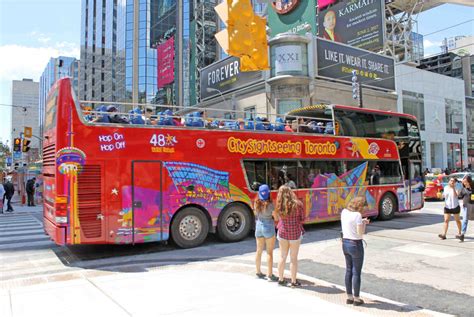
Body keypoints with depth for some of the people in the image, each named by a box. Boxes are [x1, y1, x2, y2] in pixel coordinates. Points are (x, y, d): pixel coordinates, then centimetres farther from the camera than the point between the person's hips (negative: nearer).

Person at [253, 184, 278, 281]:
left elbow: (256, 214, 6)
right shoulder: (270, 204, -18)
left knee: (259, 251, 16)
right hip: (268, 227, -5)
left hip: (259, 226, 5)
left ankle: (258, 272, 27)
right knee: (269, 252, 3)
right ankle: (270, 275, 7)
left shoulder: (256, 203, -4)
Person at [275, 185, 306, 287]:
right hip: (295, 233, -2)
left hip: (282, 232, 2)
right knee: (293, 258, 8)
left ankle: (280, 279, 25)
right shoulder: (297, 204, -14)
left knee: (282, 257, 14)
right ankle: (293, 281, 17)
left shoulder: (279, 206, -8)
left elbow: (276, 218, 4)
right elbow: (302, 219, -5)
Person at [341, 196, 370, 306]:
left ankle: (349, 297, 25)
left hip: (345, 242, 7)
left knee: (348, 270, 16)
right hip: (356, 244, -7)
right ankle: (356, 299, 15)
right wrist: (364, 223, -2)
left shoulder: (344, 212, 4)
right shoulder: (357, 215, -18)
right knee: (356, 272, 5)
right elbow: (360, 233, -18)